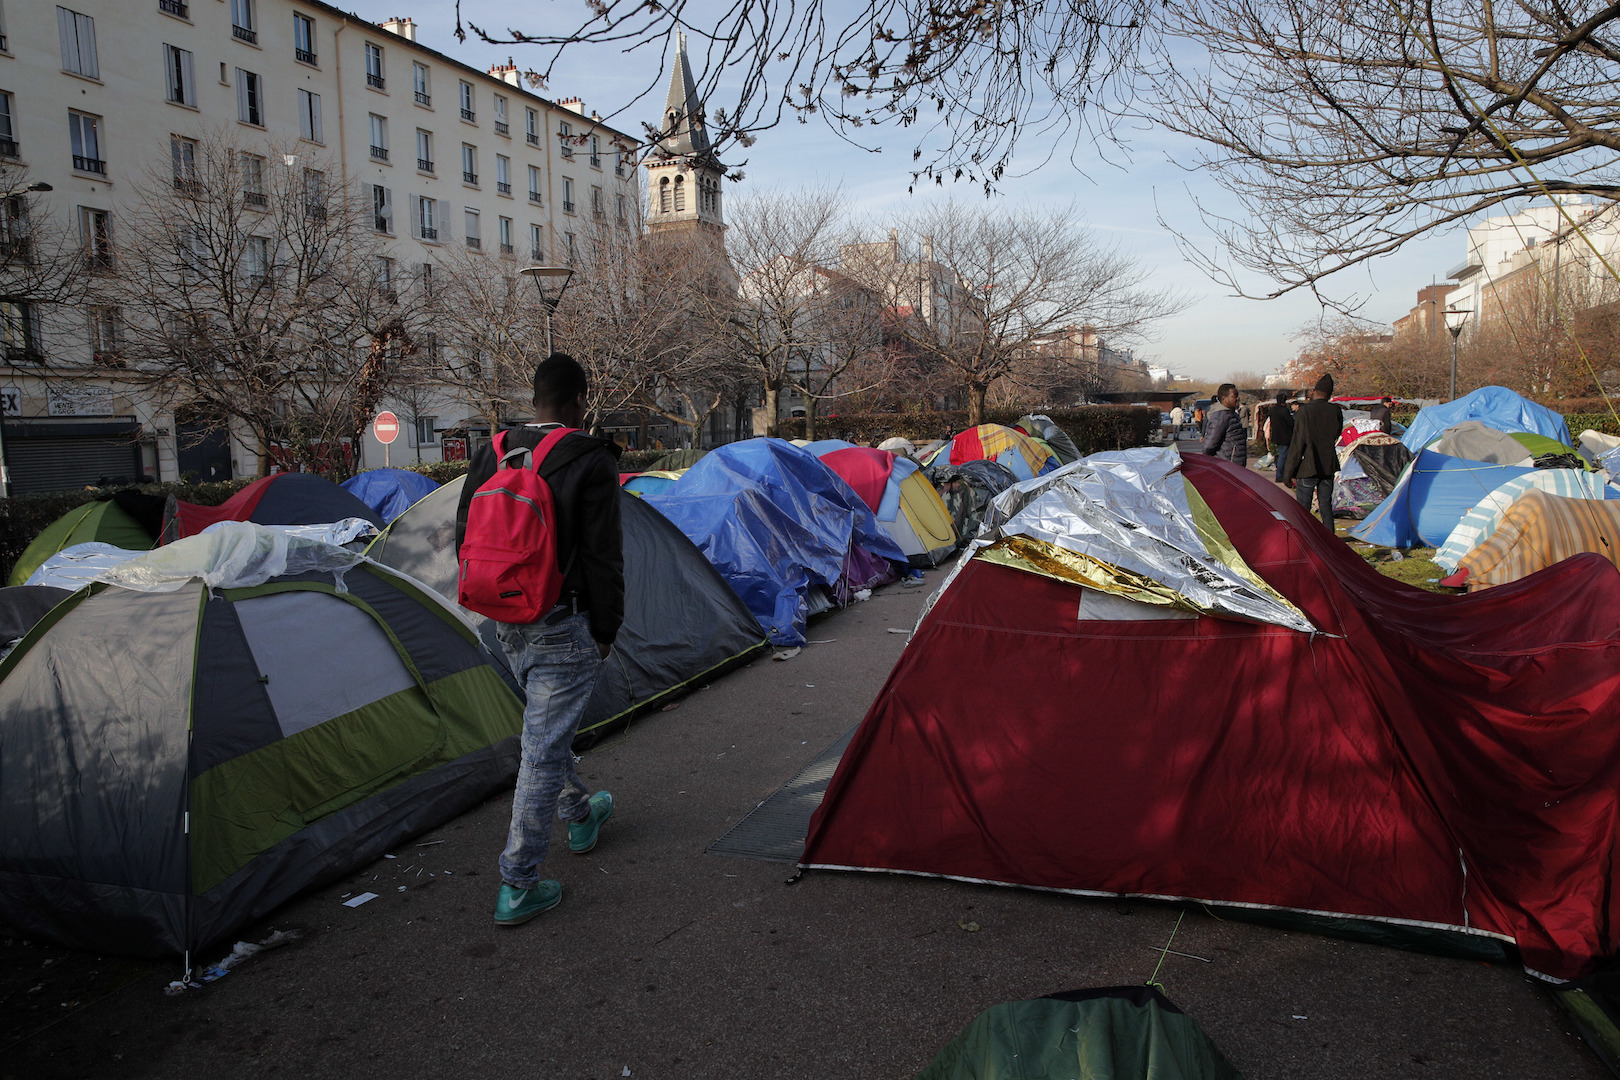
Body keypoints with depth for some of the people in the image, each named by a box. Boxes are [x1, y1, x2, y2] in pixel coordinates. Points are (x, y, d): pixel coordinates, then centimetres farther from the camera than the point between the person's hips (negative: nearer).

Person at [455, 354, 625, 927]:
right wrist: (606, 631, -3)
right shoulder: (590, 462, -15)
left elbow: (466, 537, 10)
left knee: (548, 725, 27)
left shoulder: (490, 455, 4)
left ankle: (580, 815, 49)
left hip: (506, 623, 7)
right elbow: (603, 557, -15)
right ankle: (517, 887, 8)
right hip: (562, 627, -7)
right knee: (543, 748, 0)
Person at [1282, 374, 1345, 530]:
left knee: (1303, 506, 1)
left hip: (1308, 467, -5)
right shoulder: (1336, 411, 2)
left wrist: (1289, 472, -9)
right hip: (1329, 466, 5)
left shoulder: (1305, 410, -12)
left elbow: (1298, 443, -13)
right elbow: (1335, 436, 14)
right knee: (1326, 505, 13)